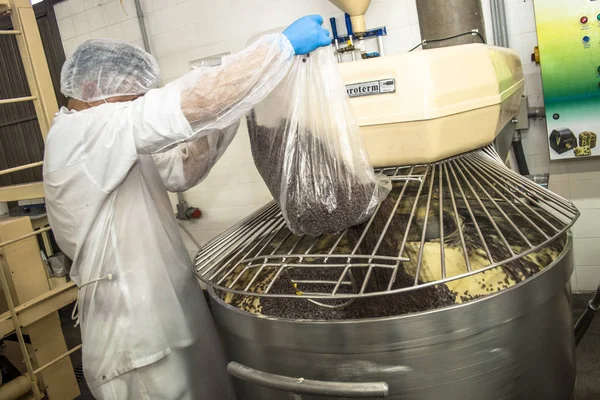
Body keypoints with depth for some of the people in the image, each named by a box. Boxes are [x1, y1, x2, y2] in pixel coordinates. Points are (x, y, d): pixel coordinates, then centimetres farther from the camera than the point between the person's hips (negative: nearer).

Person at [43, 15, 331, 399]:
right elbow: (189, 102, -29)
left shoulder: (109, 146, 9)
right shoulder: (78, 135, -21)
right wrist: (285, 43, -23)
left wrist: (225, 113, -1)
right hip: (138, 340, -9)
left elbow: (180, 170, 10)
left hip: (166, 317, 9)